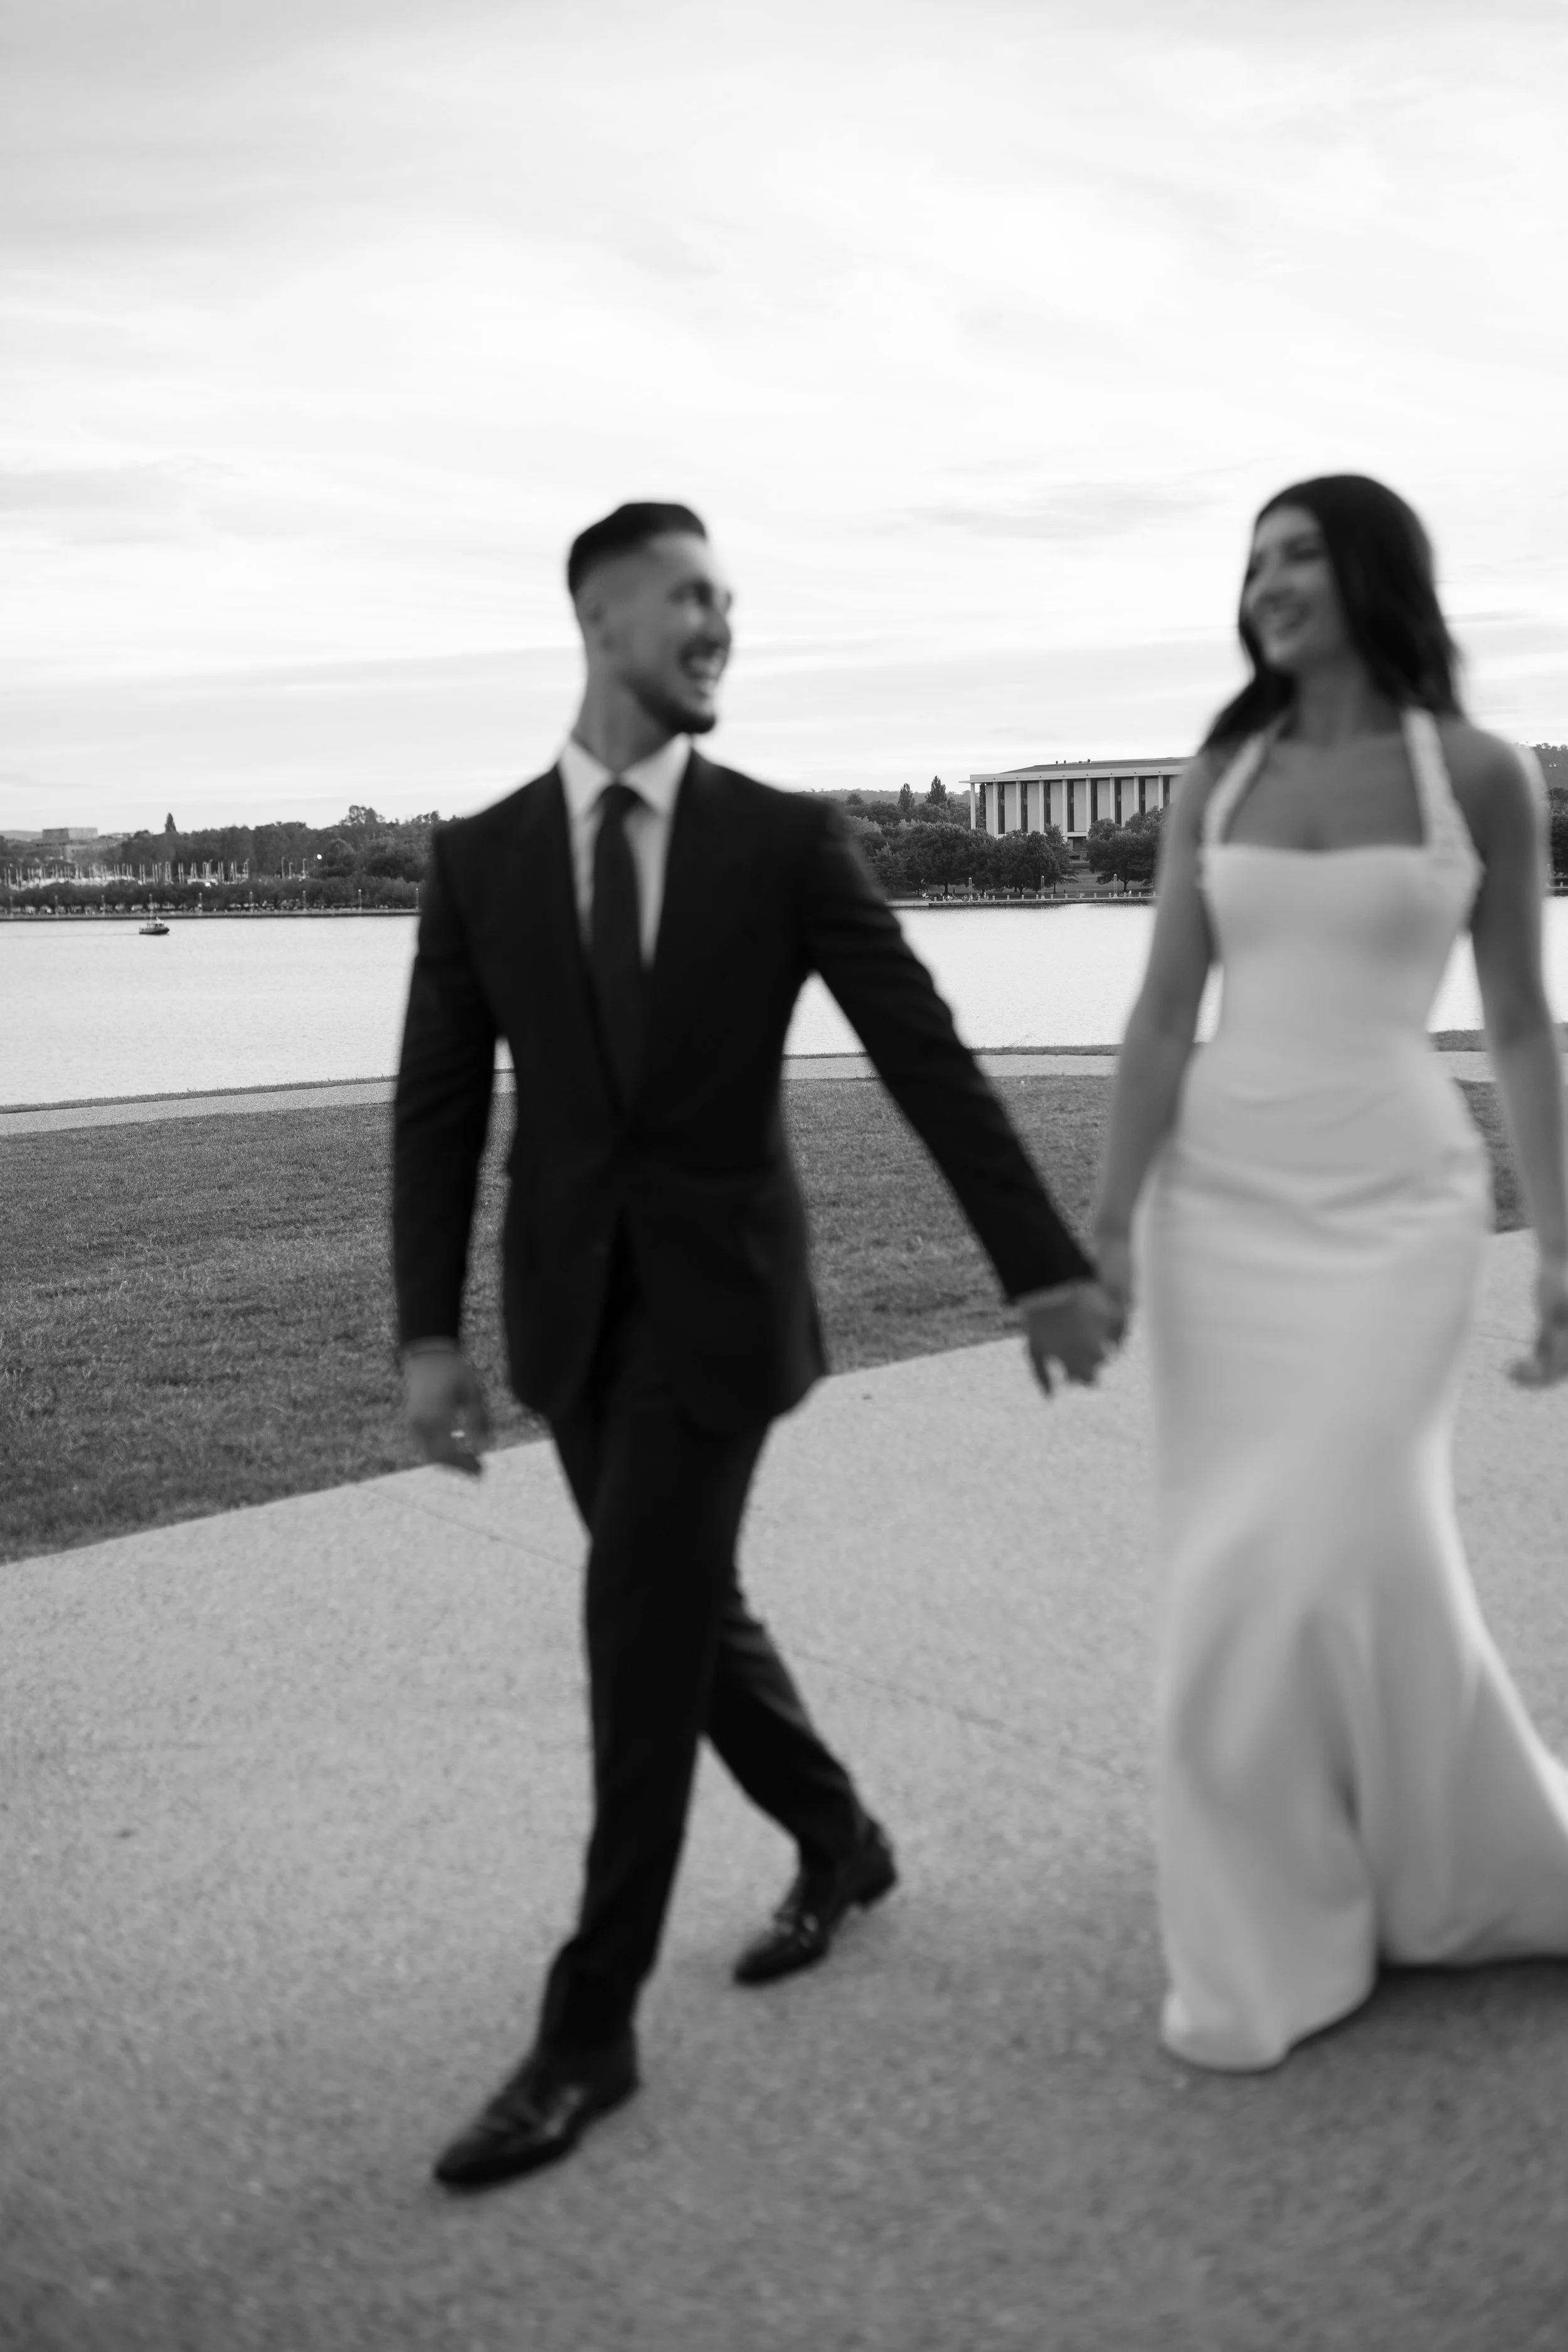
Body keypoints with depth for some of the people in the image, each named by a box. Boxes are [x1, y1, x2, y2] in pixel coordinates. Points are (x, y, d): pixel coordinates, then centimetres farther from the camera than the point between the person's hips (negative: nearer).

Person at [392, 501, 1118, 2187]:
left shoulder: (786, 836, -4)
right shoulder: (479, 856, 2)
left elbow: (927, 1057, -6)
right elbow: (440, 1106, 1)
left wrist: (1045, 1265, -9)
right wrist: (427, 1333, -7)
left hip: (719, 1292, -3)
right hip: (569, 1303, 4)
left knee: (640, 1638, -9)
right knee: (687, 1612, 14)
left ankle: (588, 2031, 2)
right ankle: (838, 1841, 40)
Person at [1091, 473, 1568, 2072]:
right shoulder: (1216, 780, 5)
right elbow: (1162, 1015, 1)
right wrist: (1104, 1225, -7)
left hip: (1393, 1202, -3)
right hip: (1221, 1195, 3)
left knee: (1337, 1555, -9)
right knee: (1247, 1570, 4)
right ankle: (1279, 1934, 20)